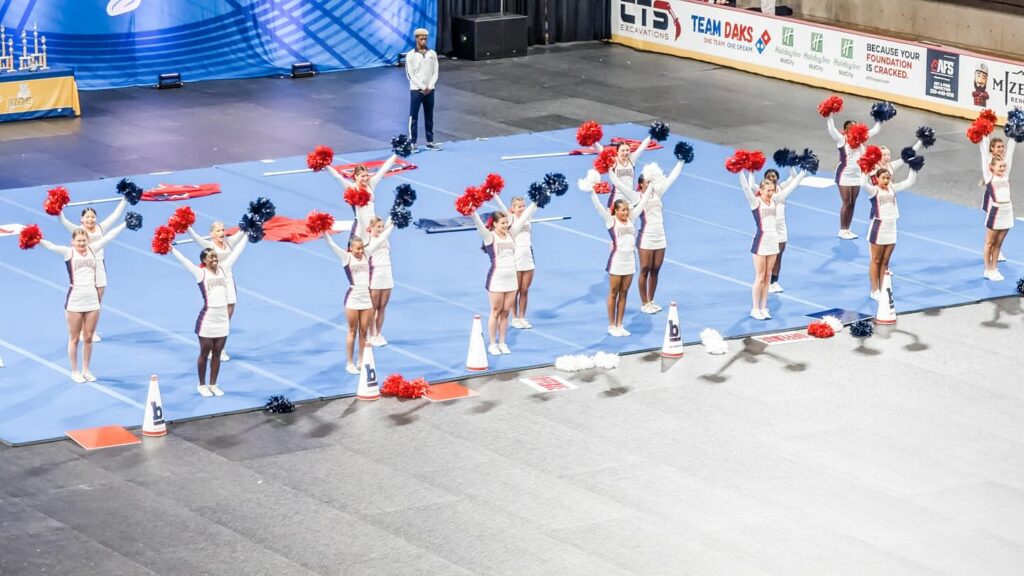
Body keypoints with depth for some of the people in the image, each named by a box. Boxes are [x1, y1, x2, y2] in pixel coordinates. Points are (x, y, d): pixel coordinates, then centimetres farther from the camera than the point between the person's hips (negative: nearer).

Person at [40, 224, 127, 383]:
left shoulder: (92, 249, 7)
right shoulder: (68, 252, -3)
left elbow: (108, 237, 8)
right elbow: (51, 246, -18)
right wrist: (38, 240, -36)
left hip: (93, 300, 3)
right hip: (74, 301, -3)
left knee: (88, 338, 10)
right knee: (74, 338, 6)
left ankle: (86, 370, 22)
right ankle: (75, 371, 16)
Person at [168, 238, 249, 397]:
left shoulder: (224, 269, 6)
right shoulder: (200, 273, -6)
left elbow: (237, 252, 11)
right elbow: (184, 260, -15)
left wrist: (246, 236, 15)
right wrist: (171, 249, -26)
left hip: (223, 318, 4)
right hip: (207, 319, -4)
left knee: (217, 354, 12)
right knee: (205, 353, 7)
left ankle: (213, 385, 23)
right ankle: (202, 385, 19)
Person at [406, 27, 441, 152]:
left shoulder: (432, 54, 6)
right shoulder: (411, 55, -5)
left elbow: (435, 72, 5)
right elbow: (410, 74, -8)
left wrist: (430, 87, -7)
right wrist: (422, 87, -13)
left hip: (429, 90, 4)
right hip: (416, 90, -3)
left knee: (429, 117, 10)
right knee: (413, 117, -2)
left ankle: (430, 142, 17)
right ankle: (412, 143, 0)